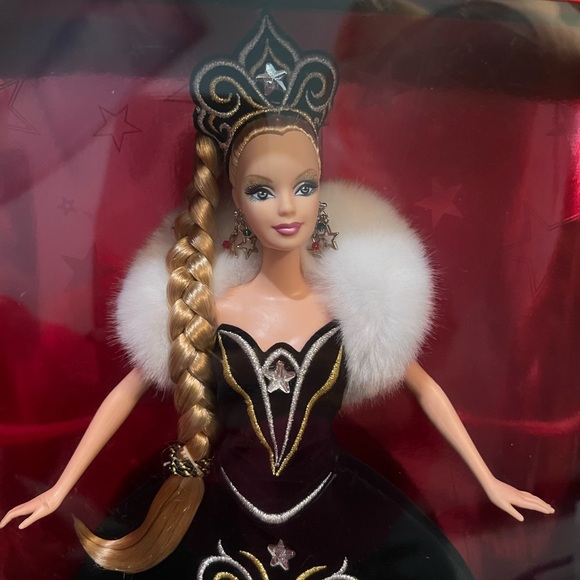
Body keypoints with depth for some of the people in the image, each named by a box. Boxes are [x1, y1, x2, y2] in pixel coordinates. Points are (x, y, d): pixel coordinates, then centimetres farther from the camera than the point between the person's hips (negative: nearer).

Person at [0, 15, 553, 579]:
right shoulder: (210, 305, -12)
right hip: (224, 510, 0)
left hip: (332, 508, 1)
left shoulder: (355, 298, -11)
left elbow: (424, 387, 2)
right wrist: (59, 490, 2)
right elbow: (128, 391, -1)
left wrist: (487, 480, 8)